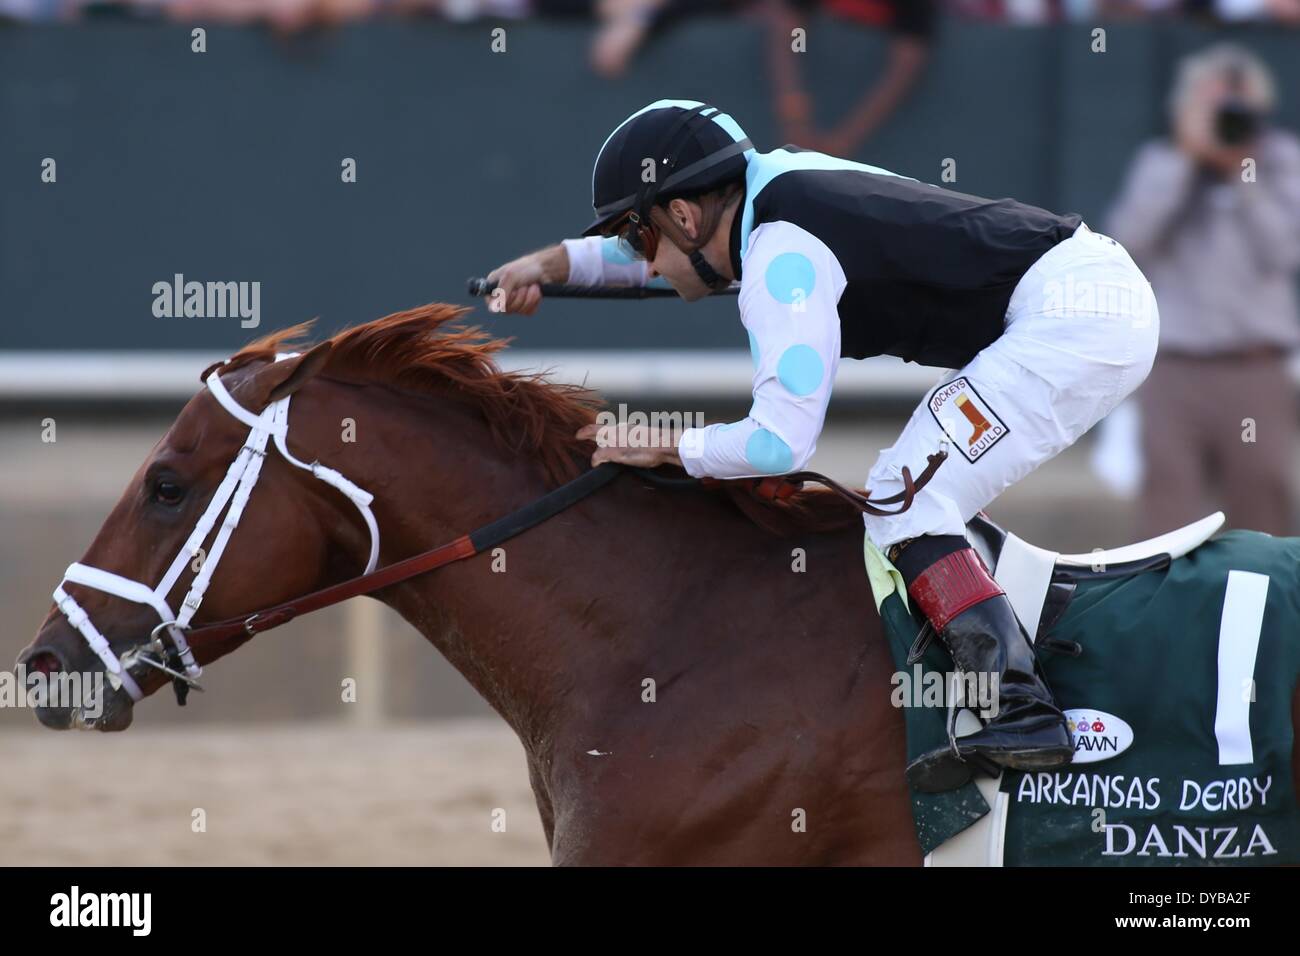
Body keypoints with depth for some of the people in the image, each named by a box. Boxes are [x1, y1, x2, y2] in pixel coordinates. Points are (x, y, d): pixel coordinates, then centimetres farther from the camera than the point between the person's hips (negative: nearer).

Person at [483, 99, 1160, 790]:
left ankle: (1022, 712, -24)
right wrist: (553, 263, 20)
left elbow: (780, 443, -19)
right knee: (905, 495, 15)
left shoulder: (780, 259, -15)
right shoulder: (778, 179, 12)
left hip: (1075, 312, -10)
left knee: (904, 507, -13)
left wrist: (663, 448, -5)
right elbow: (674, 245, 33)